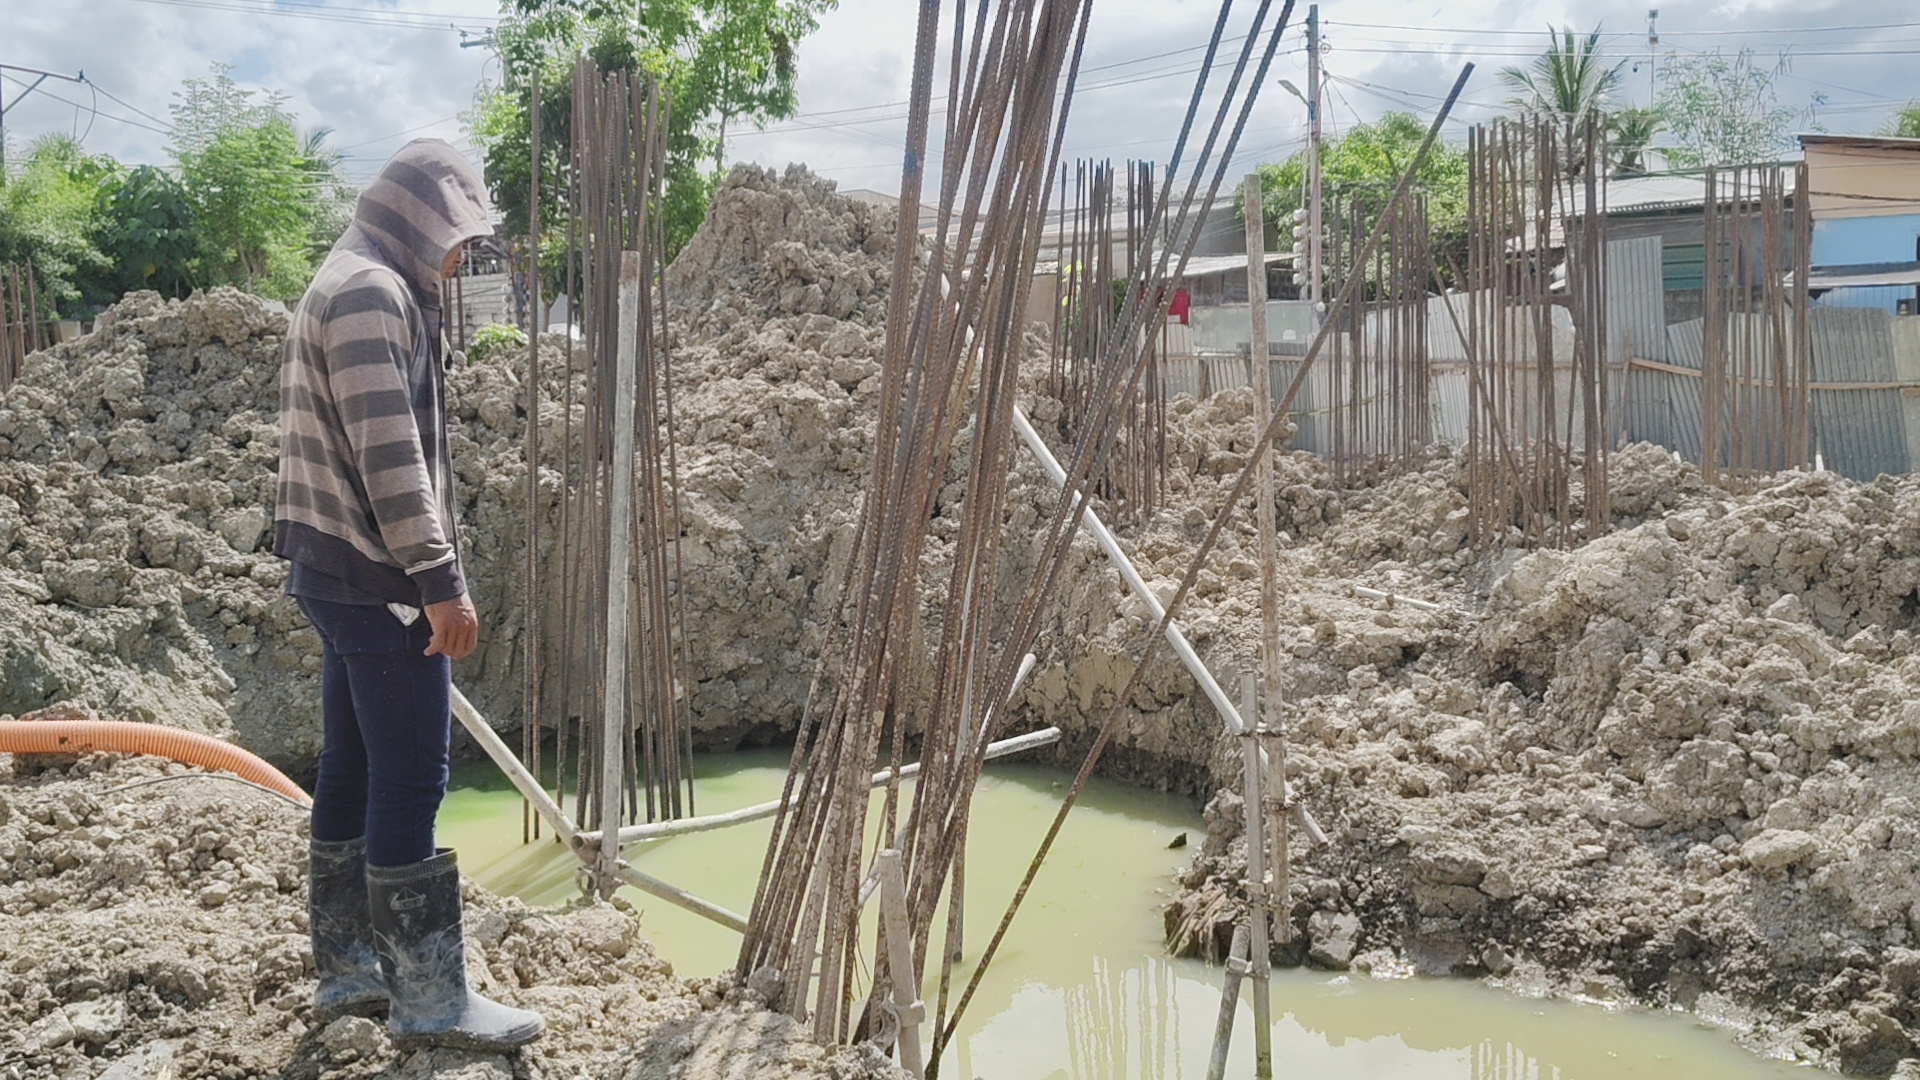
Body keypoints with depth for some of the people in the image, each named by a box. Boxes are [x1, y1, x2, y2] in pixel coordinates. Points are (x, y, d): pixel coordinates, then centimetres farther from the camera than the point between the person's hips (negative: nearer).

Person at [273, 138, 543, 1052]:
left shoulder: (352, 287, 19)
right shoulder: (372, 292, -14)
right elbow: (389, 455, -22)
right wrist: (440, 581, -21)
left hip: (341, 575, 11)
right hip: (379, 581, -11)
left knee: (352, 774, 13)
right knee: (410, 786, -6)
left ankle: (348, 969, 22)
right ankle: (429, 1001, -1)